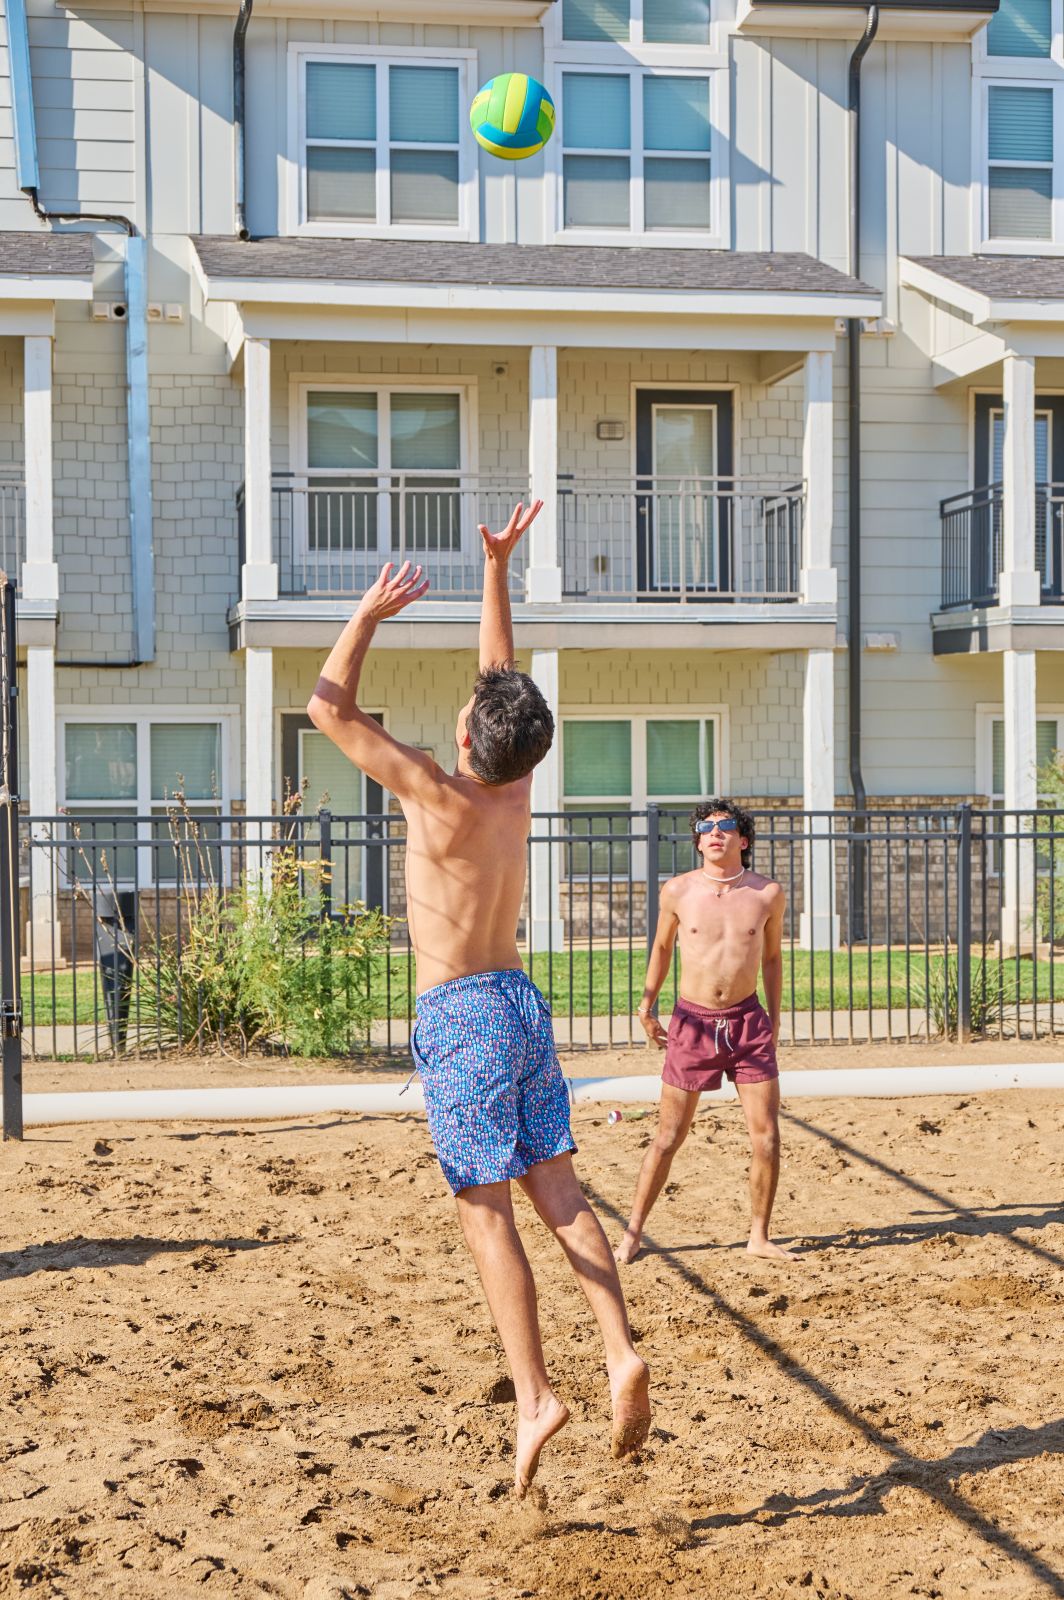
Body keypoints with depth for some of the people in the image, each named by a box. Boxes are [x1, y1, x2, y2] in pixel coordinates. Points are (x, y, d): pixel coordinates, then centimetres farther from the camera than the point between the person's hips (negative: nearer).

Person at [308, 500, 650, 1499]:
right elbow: (503, 677, 16)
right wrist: (497, 570, 18)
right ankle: (622, 1353, -4)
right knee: (559, 1196, 6)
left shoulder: (440, 797, -17)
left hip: (462, 1019, -7)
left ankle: (535, 1397, -6)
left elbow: (330, 710, -15)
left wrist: (370, 613, -7)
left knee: (486, 1216, -4)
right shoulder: (517, 787, 1)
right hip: (521, 1004, 7)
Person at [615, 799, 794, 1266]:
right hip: (693, 1021, -1)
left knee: (766, 1133, -1)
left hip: (747, 1021, 1)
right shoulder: (678, 891, -4)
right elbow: (661, 947, 13)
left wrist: (774, 1018, 15)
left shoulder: (768, 893, -3)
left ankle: (759, 1236, 13)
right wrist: (646, 1006, 15)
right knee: (669, 1136, 2)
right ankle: (633, 1232, 14)